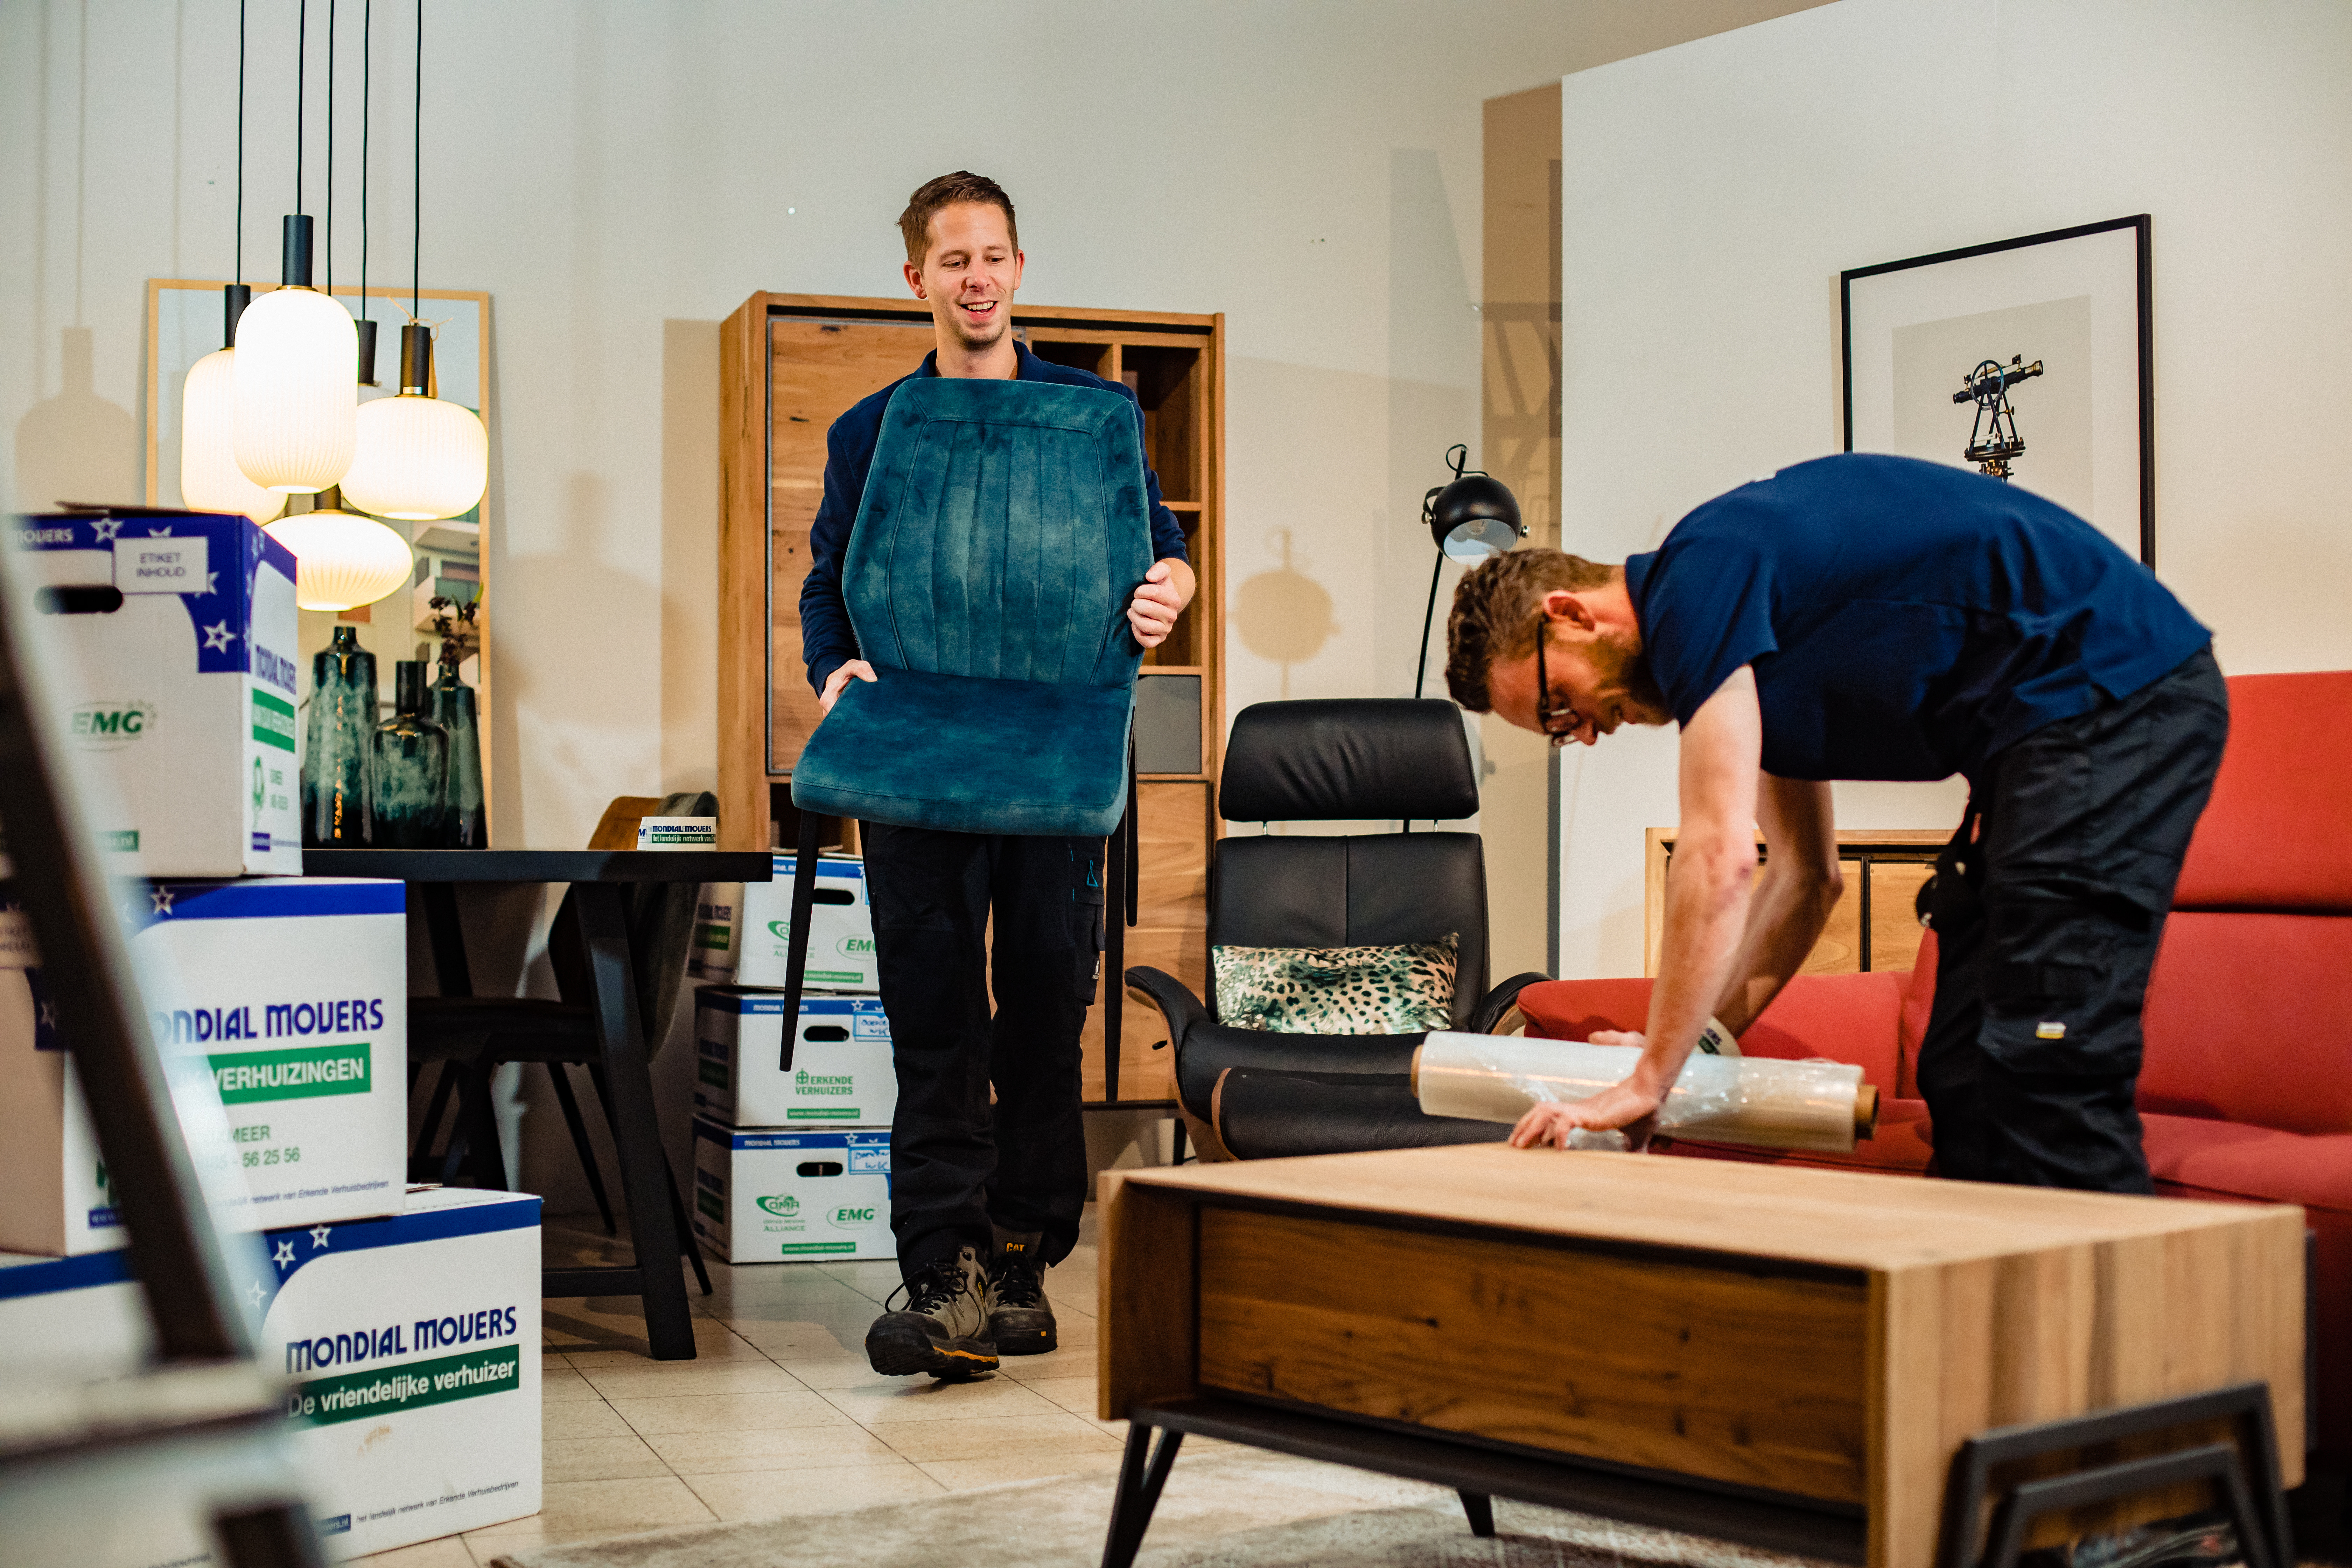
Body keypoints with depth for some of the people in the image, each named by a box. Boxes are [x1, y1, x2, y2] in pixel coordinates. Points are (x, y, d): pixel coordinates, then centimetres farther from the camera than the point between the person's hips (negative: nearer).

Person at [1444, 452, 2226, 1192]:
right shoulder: (1749, 656, 17)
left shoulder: (1700, 576, -13)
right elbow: (1803, 873, 20)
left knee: (2042, 1068, -15)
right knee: (1965, 1071, 9)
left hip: (2113, 698, -10)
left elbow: (1718, 856, -18)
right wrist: (1701, 1042, 13)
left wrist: (1647, 1084, -12)